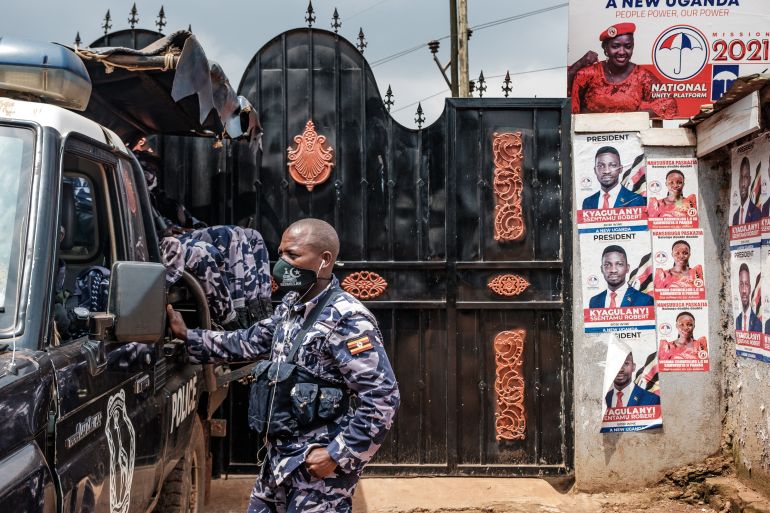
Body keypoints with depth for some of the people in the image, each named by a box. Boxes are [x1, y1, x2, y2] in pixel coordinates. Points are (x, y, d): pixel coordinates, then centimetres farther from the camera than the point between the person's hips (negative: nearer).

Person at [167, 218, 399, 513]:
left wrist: (338, 455, -21)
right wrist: (188, 337, 14)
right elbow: (249, 342, 21)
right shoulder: (290, 305, 7)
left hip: (318, 466, -8)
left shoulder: (347, 320, -20)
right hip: (279, 457, 8)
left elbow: (383, 397, -23)